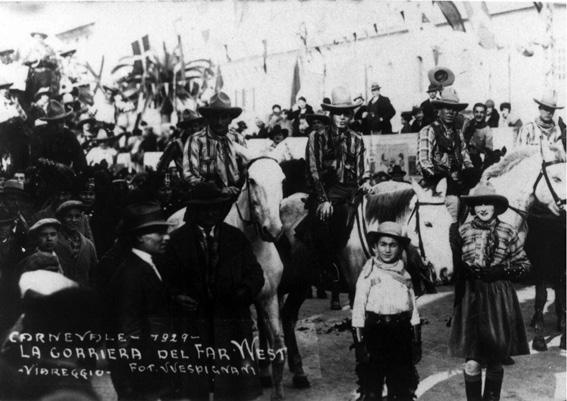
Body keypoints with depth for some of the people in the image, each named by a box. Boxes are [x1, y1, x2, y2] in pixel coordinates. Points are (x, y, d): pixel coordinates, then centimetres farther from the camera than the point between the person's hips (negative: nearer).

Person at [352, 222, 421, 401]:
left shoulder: (404, 275, 8)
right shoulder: (368, 273, -2)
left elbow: (414, 310, 10)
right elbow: (358, 309, -5)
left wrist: (416, 342, 7)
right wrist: (360, 343, -10)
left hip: (401, 333, 3)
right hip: (374, 332, -3)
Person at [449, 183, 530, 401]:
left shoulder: (508, 232, 0)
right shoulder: (463, 231, 2)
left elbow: (524, 264, 6)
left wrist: (502, 271, -9)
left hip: (499, 299, 0)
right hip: (471, 297, 0)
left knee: (496, 359, 10)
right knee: (472, 362, -3)